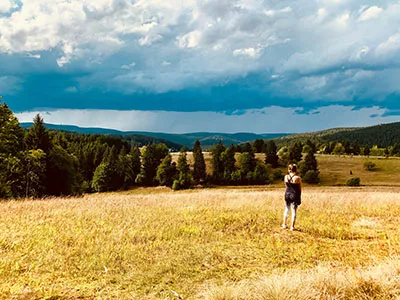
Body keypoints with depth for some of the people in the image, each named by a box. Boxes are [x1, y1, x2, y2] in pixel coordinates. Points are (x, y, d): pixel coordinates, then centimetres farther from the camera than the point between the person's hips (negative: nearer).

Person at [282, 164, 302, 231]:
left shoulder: (286, 177, -5)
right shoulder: (298, 178, -15)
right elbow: (300, 188, -5)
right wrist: (299, 198, 8)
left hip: (287, 194, 4)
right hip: (295, 195, -4)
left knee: (287, 209, 19)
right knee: (294, 211, 5)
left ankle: (284, 224, 27)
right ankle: (292, 226, 9)